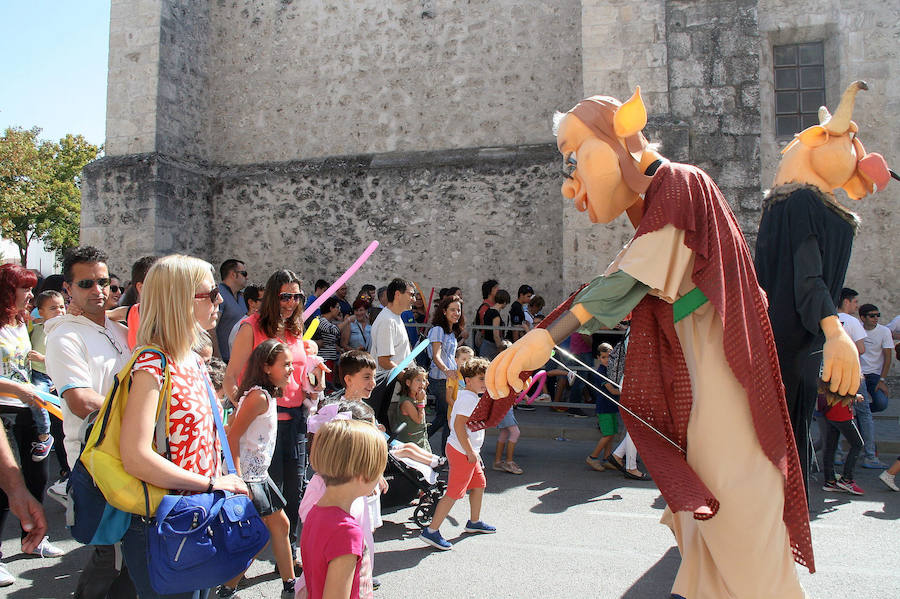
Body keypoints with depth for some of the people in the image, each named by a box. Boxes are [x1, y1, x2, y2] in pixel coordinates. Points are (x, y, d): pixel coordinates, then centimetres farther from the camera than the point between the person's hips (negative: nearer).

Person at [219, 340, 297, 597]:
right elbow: (232, 437, -22)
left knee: (280, 524, 14)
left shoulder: (268, 395, 10)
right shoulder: (258, 396, -19)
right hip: (247, 476, -10)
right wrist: (238, 479, -23)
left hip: (260, 475, 10)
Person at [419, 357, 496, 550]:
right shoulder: (469, 398, -18)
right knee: (454, 493, -7)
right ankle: (431, 531, -3)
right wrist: (470, 452, -23)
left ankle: (474, 522, 39)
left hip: (466, 451, 11)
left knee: (479, 483, 22)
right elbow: (459, 427, -26)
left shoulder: (472, 397, 14)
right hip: (462, 452, -11)